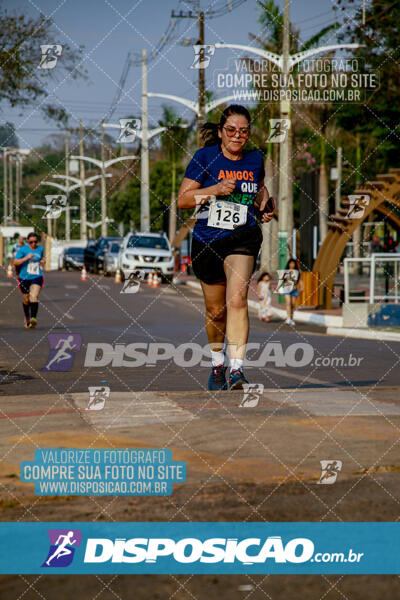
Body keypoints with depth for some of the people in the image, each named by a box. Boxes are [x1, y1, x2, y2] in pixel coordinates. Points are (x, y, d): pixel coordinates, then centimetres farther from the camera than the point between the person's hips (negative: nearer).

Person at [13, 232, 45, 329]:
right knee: (26, 300, 9)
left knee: (34, 296, -21)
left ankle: (33, 318, -30)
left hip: (37, 277, 1)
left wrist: (42, 261, 8)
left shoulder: (40, 249, 8)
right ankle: (27, 318, 31)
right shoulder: (23, 250, -6)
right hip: (24, 278, -1)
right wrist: (26, 258, -23)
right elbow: (15, 262, -12)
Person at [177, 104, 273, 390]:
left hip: (244, 238, 0)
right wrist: (215, 189, -19)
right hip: (207, 241, 0)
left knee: (237, 299, -24)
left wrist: (264, 206, 6)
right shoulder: (204, 158, -4)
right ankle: (217, 362, 39)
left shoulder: (255, 159, 5)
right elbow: (183, 199, -6)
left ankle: (237, 369, -28)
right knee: (215, 311, 12)